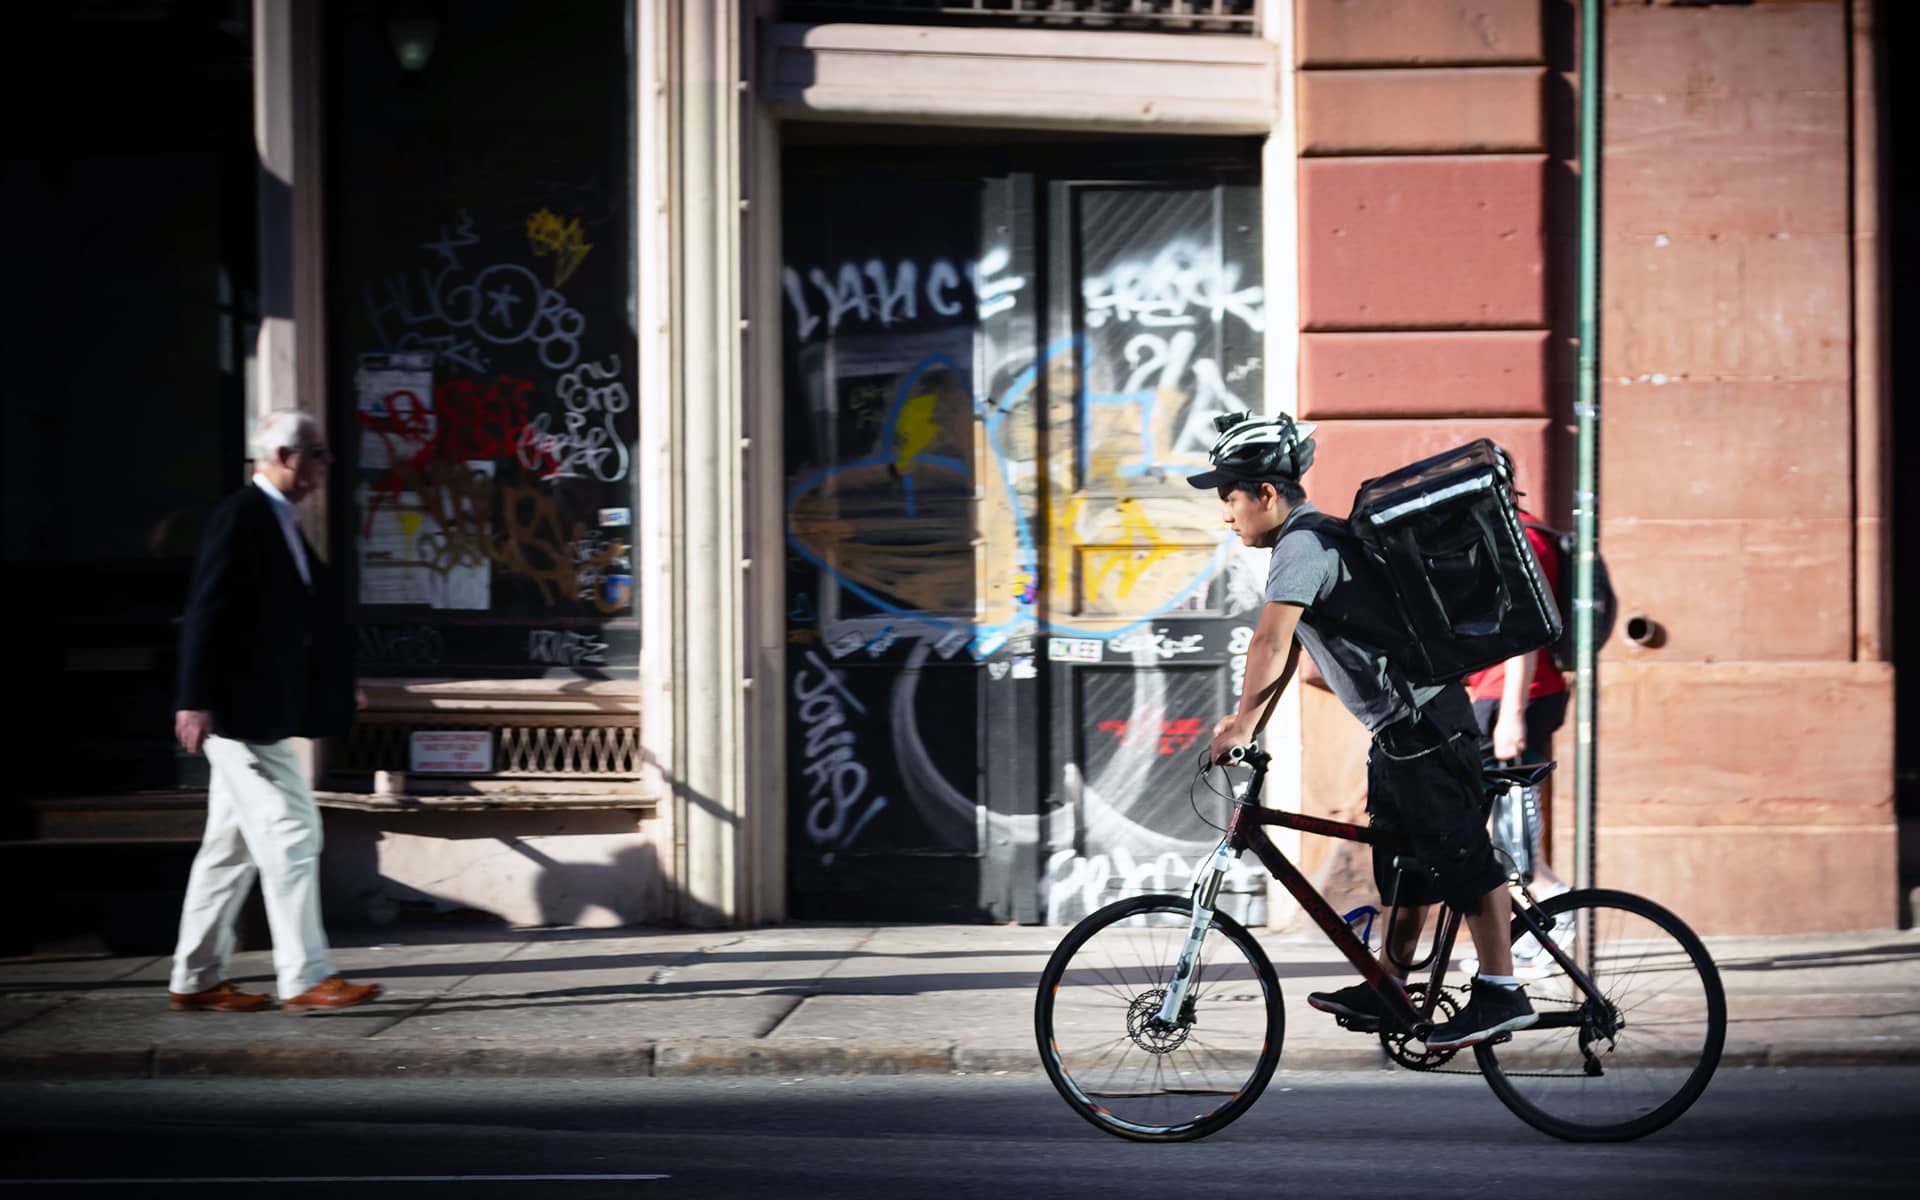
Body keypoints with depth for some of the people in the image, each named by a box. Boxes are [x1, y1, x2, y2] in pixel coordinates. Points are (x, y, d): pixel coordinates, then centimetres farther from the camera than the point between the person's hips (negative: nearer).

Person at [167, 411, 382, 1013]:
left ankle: (196, 980, 18)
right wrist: (195, 702, -22)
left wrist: (338, 690, 20)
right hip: (241, 710, -10)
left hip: (262, 711, 10)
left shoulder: (280, 522, 16)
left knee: (232, 847, 12)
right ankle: (304, 978, -6)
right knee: (290, 833, -9)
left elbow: (312, 613, 21)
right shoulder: (242, 516, -13)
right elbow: (206, 612, -18)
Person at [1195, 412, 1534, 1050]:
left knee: (1460, 857, -8)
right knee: (1401, 868, 15)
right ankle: (1385, 992, 22)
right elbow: (1285, 652, 20)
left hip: (1423, 722, -11)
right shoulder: (1312, 539, 16)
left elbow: (1269, 648, -25)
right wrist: (1249, 725, 16)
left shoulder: (1304, 545, -16)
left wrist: (1241, 727, -19)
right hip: (1400, 728, 11)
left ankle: (1501, 993, -5)